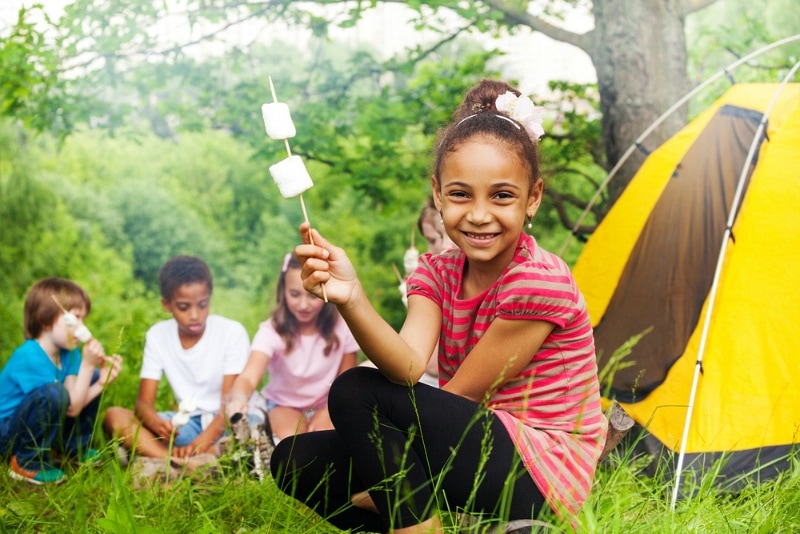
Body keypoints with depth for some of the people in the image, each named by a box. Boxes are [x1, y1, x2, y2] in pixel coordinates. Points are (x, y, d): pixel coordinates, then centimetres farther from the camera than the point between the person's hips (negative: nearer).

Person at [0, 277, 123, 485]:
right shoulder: (30, 358, -29)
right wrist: (87, 365, -27)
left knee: (92, 376, 4)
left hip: (42, 428, 9)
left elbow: (74, 402, -9)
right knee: (53, 393, -36)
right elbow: (71, 408, -26)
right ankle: (28, 462, -15)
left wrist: (101, 381, -19)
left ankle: (74, 448, 14)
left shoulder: (68, 353, -3)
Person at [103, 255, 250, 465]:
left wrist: (203, 441, -32)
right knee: (114, 416, -19)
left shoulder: (232, 332, -9)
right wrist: (157, 424, -30)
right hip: (185, 423, 4)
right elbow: (144, 402, -5)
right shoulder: (157, 336, 0)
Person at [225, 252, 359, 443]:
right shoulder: (273, 331, -24)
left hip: (327, 403, 1)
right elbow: (249, 377, -40)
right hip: (283, 404, -1)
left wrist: (327, 413, -18)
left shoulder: (341, 327, -17)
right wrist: (239, 399, -63)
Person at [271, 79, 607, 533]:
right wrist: (351, 300, -37)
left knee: (357, 392, -20)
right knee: (297, 460, -2)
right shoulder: (437, 274, 2)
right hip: (472, 451, 7)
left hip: (543, 478, -7)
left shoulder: (541, 282, -18)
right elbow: (408, 369, -19)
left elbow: (458, 397, -15)